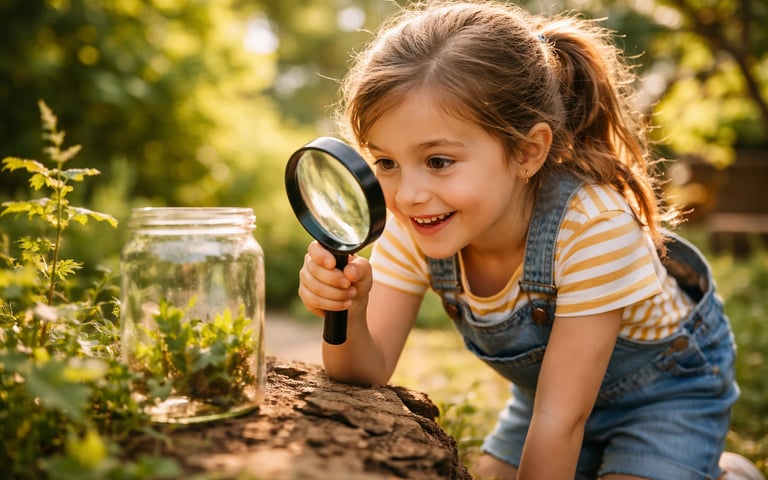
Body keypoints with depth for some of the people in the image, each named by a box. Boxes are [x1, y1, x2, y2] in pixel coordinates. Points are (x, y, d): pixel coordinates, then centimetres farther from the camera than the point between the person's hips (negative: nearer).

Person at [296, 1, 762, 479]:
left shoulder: (594, 224, -38)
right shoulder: (412, 226, -22)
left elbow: (560, 420, -30)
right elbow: (369, 372, -23)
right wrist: (347, 314, -44)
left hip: (667, 390, -4)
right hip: (550, 388, 5)